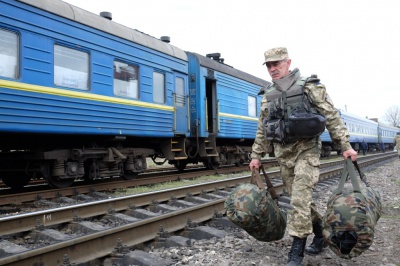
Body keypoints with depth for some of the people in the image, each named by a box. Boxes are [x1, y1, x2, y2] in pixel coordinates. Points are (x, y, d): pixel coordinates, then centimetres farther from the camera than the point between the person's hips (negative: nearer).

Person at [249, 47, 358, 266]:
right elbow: (262, 129, 15)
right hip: (283, 154, 5)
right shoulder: (267, 95, 9)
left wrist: (345, 146, -9)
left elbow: (332, 117, -5)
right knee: (299, 198, 12)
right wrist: (256, 155, 13)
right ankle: (320, 233, 32)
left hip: (306, 149, -5)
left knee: (300, 197, -11)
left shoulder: (309, 87, -5)